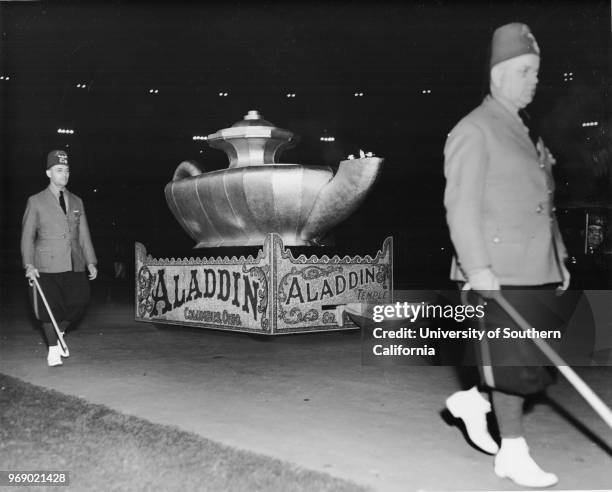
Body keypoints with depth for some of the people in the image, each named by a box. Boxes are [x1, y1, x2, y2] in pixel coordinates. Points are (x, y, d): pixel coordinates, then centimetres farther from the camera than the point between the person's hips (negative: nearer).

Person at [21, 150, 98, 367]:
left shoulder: (77, 202, 14)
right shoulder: (36, 201, 4)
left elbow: (84, 235, 15)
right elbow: (27, 236, 3)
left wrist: (91, 262, 8)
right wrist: (29, 265, -8)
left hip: (75, 266, 4)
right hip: (47, 266, -3)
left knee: (78, 302, 1)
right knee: (49, 308, 0)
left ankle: (59, 333, 28)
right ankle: (53, 348, 18)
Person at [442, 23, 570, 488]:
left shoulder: (526, 132, 18)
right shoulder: (473, 131, -8)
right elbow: (461, 206, -15)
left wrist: (559, 258, 18)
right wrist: (478, 268, -21)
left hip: (536, 270, 8)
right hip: (499, 272, -8)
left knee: (541, 358, 10)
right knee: (514, 363, 0)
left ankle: (472, 399, 30)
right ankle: (513, 454, 16)